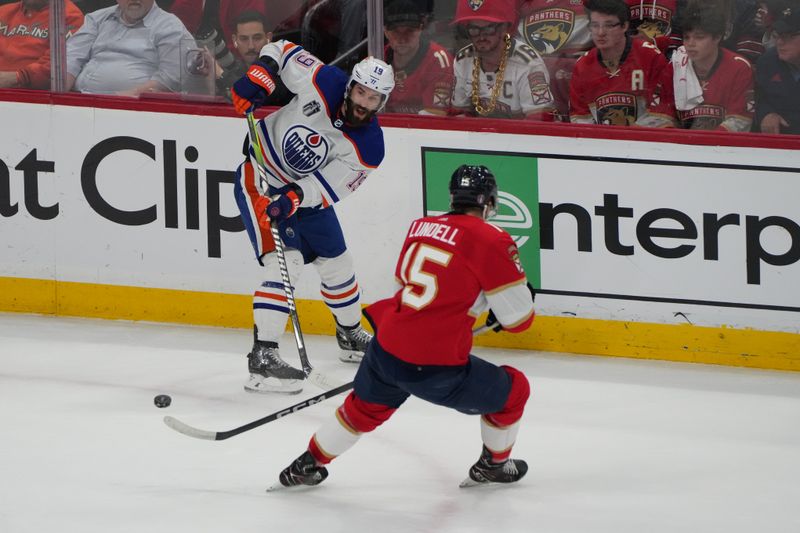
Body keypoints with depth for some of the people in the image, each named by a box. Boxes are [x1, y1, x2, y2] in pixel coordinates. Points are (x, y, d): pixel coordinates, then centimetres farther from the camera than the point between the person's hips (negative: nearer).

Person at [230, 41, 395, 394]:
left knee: (337, 262, 18)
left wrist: (293, 199, -40)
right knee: (285, 262, -22)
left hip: (306, 193, 5)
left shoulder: (369, 149, -17)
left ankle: (351, 337, 47)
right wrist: (259, 76, -24)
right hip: (260, 179, -5)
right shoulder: (323, 83, -23)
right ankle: (263, 358, -26)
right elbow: (282, 50, -8)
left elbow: (327, 187, -23)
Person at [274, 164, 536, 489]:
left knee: (365, 408, 34)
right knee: (513, 390, 18)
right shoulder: (491, 241, -9)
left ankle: (307, 465, 43)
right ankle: (493, 466, 35)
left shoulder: (420, 228, 10)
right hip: (435, 369, -6)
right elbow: (519, 319, -6)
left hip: (386, 351, 6)